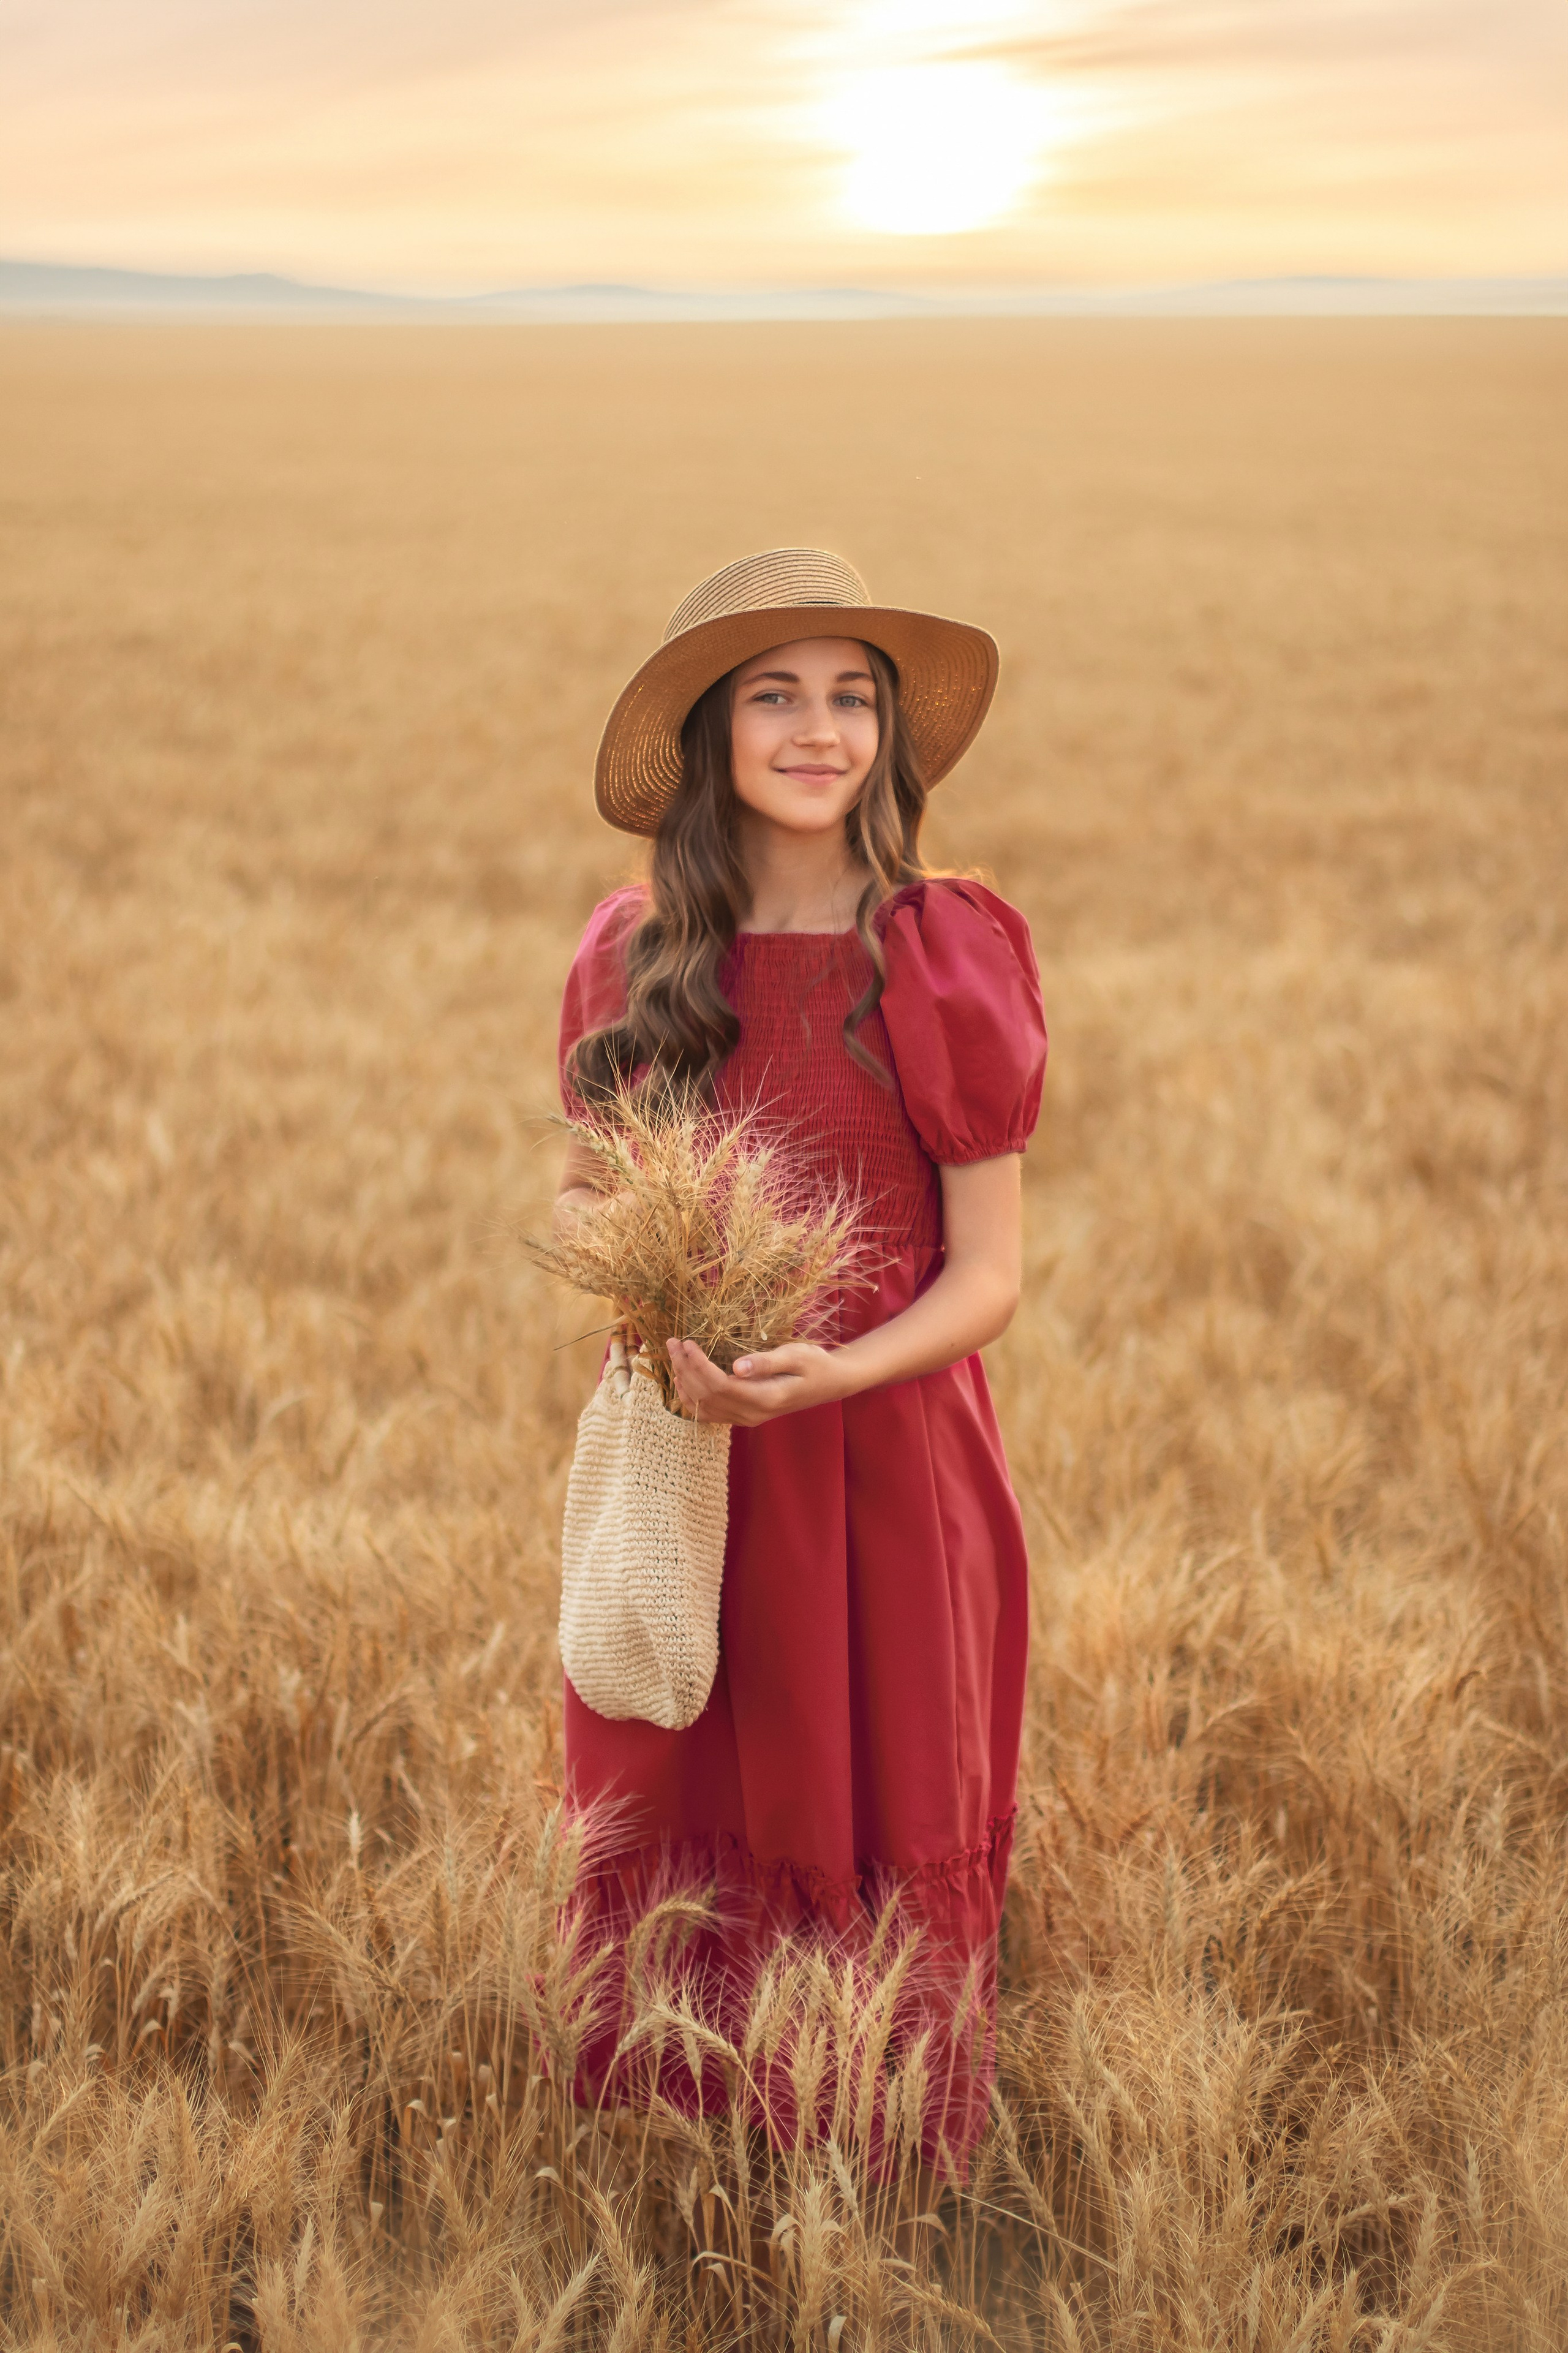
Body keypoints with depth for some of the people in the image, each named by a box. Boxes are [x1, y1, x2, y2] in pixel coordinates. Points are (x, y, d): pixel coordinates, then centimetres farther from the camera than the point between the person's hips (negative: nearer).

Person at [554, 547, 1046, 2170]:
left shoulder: (947, 958, -8)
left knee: (881, 1839, 6)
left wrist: (832, 1370, -24)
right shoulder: (630, 957, 2)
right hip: (675, 1466, 3)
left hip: (884, 1469, -3)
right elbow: (582, 1195, 13)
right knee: (664, 1829, 11)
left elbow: (987, 1277, -6)